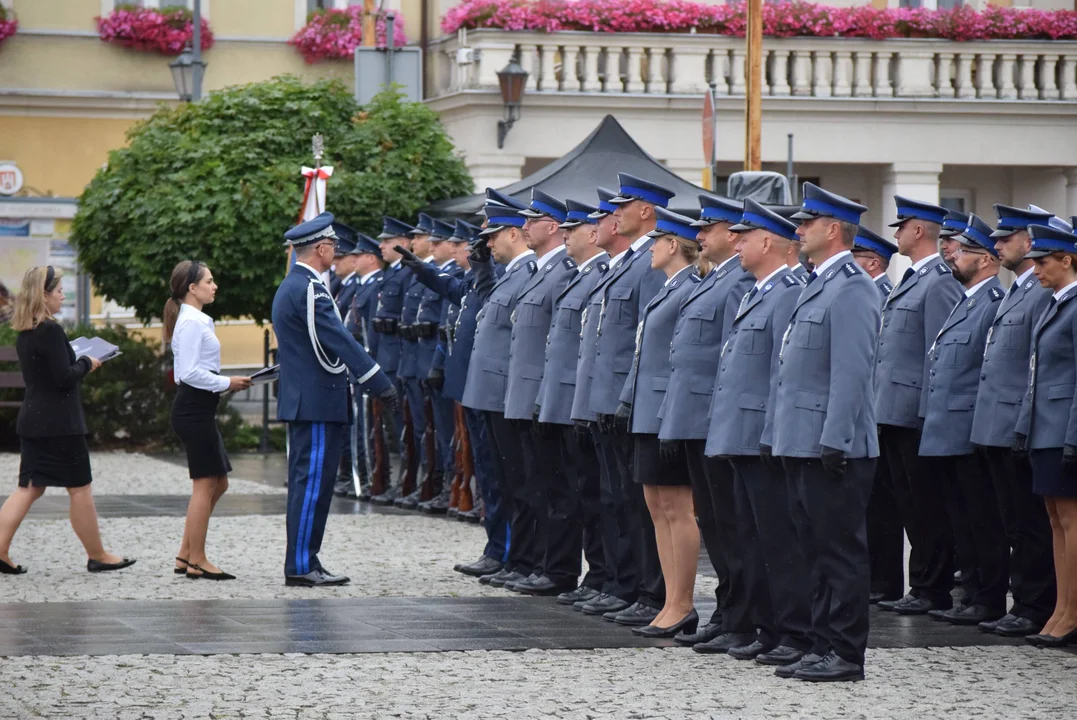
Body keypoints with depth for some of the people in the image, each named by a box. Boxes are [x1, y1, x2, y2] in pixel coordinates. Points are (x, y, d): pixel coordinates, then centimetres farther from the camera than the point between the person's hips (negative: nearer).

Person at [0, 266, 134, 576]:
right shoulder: (51, 331, -18)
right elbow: (65, 378, -20)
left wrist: (80, 363, 12)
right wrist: (86, 363, -3)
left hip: (32, 420, 8)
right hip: (59, 422, -8)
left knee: (29, 488, 10)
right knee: (80, 489, 3)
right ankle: (97, 556, 13)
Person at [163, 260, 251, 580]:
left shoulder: (196, 320, 17)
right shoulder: (191, 322, -14)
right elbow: (190, 372, -21)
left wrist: (225, 384, 12)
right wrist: (227, 383, -13)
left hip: (199, 408, 10)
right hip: (193, 407, -10)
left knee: (218, 483, 12)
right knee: (205, 483, -6)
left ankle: (186, 555, 14)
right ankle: (197, 561, 0)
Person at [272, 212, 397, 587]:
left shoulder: (291, 286, 17)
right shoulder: (308, 289, -16)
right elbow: (340, 341, -20)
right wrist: (381, 383, -18)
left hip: (302, 400, 11)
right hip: (318, 402, -11)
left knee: (306, 482, 12)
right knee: (313, 481, -8)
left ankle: (303, 562, 16)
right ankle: (301, 566, -7)